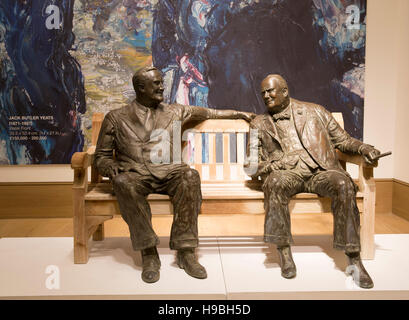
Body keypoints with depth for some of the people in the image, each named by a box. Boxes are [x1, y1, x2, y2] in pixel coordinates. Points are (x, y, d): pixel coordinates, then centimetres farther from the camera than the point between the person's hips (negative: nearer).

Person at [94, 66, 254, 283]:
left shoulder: (174, 112, 20)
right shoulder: (116, 118, 14)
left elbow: (210, 113, 31)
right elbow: (102, 155, 14)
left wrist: (239, 114, 33)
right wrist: (111, 167, -9)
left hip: (168, 172, 2)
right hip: (135, 173, -1)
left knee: (190, 176, -32)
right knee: (124, 183, -37)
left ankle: (185, 251, -28)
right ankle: (149, 253, -28)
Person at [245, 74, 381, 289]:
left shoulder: (315, 112, 20)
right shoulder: (259, 124, 20)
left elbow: (342, 140, 20)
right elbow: (253, 165, 14)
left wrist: (364, 148, 0)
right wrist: (269, 166, -9)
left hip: (320, 170, 1)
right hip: (286, 173, 0)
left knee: (343, 184, -32)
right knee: (275, 182, -36)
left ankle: (354, 259, -24)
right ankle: (284, 252, -26)